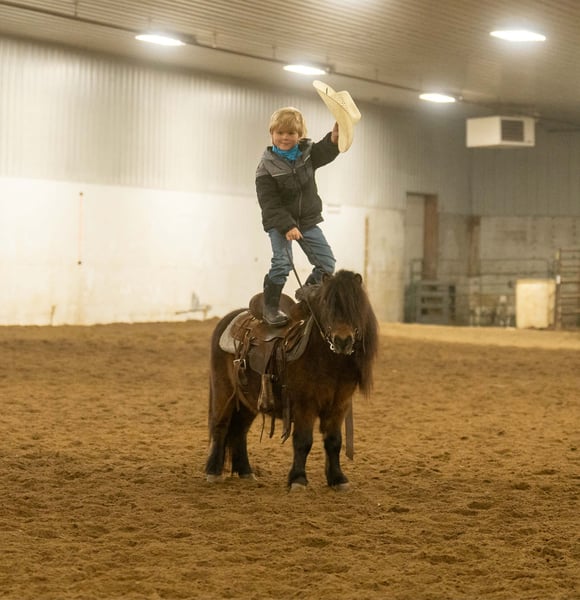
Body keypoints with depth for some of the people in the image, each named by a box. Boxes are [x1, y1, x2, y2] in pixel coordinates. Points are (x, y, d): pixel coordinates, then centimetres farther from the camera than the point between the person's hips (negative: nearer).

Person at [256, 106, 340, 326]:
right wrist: (287, 226, -27)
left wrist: (335, 137, -41)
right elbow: (269, 203, -18)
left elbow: (327, 151, -19)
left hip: (308, 220, 5)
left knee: (327, 262, 2)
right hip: (278, 222, -5)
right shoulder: (267, 167, -15)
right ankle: (270, 308, -3)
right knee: (282, 263, -19)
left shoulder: (307, 152, -1)